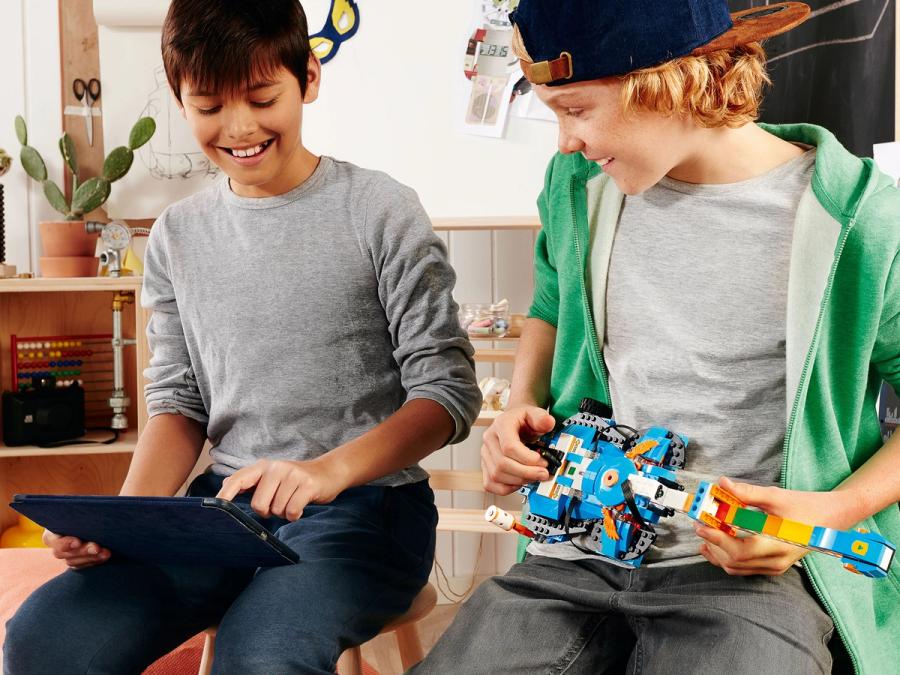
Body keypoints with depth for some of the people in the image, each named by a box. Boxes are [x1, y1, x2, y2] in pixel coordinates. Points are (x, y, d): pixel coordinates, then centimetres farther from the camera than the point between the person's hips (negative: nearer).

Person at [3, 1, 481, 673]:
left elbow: (449, 391, -7)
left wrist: (332, 469, -25)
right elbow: (179, 404, 13)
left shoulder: (382, 211, -5)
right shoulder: (178, 236, 10)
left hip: (365, 500, -4)